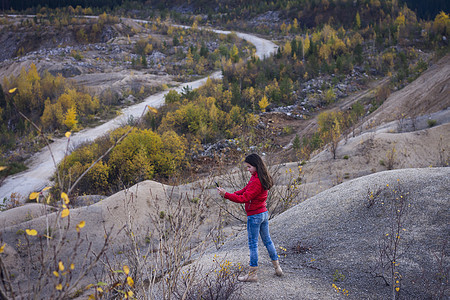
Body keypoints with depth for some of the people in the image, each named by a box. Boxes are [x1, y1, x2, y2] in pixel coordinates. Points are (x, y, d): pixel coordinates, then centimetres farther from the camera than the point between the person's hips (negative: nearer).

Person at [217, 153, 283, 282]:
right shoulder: (262, 178, 6)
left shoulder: (256, 181, -25)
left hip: (254, 216, -9)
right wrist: (232, 194, -3)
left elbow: (244, 198, -26)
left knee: (253, 244, 2)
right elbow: (246, 190, 9)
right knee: (267, 240, 20)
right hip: (264, 213, 9)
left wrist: (226, 194, -24)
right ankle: (277, 268, 29)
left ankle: (253, 274, 11)